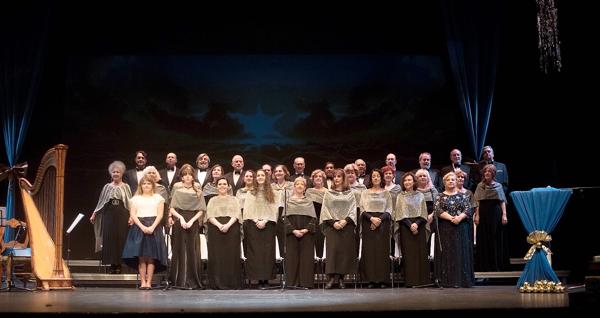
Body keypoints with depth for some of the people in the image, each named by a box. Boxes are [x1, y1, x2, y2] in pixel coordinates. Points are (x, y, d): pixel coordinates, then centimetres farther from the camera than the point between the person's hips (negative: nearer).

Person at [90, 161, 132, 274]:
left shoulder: (125, 187, 5)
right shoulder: (107, 187, 10)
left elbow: (130, 203, 3)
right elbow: (101, 202, 13)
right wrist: (94, 215, 8)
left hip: (122, 217, -2)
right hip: (109, 216, 2)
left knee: (121, 240, -2)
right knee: (109, 240, 0)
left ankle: (119, 264, 4)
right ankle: (112, 265, 7)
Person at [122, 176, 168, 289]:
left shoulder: (158, 197, 12)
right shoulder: (135, 198, 14)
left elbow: (160, 214, 3)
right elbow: (132, 214, 4)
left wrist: (152, 227, -12)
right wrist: (142, 227, -11)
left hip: (153, 228, -1)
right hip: (139, 227, 1)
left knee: (151, 257, -5)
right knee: (141, 257, -5)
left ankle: (149, 282, -4)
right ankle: (142, 282, -4)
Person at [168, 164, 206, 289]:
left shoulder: (197, 190, 6)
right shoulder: (177, 189, 4)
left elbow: (201, 210, 3)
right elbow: (172, 208, 1)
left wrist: (192, 220, -9)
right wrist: (181, 217, -13)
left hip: (193, 223, 0)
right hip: (179, 221, 0)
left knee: (193, 251, -2)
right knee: (180, 250, -1)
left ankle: (193, 281, 2)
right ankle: (181, 281, 2)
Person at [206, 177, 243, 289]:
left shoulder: (233, 199, 16)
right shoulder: (213, 200, 18)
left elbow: (236, 214, 2)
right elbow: (210, 215, 4)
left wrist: (228, 225, -15)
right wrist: (219, 225, -15)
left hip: (231, 229, -1)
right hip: (216, 229, 1)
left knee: (232, 255, -6)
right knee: (216, 255, -5)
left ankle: (232, 282, -5)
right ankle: (217, 283, -4)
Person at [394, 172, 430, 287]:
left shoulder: (420, 196, 10)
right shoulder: (401, 196, 6)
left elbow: (423, 214, 5)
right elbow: (400, 214, -1)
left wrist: (416, 224, -12)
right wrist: (410, 225, -13)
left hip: (419, 227, 2)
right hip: (405, 227, -1)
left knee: (421, 253, -2)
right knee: (409, 254, -5)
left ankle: (422, 280, 2)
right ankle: (410, 281, -4)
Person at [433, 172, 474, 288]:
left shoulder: (462, 196, 10)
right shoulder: (440, 197, 7)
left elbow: (468, 209, 0)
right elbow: (437, 211, -6)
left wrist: (459, 217, -19)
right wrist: (451, 218, -18)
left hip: (461, 229, 1)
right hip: (445, 229, -1)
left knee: (461, 252, -1)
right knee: (447, 254, -3)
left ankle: (462, 280, 1)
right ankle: (448, 281, -2)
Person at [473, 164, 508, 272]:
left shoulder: (498, 185, 8)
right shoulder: (480, 186, 7)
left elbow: (502, 202, 5)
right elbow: (477, 202, 3)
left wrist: (504, 215, -6)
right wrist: (477, 215, -7)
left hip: (495, 214, 0)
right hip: (483, 214, 0)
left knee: (496, 239, 3)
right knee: (484, 239, 0)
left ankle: (495, 265, 10)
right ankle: (484, 266, 6)